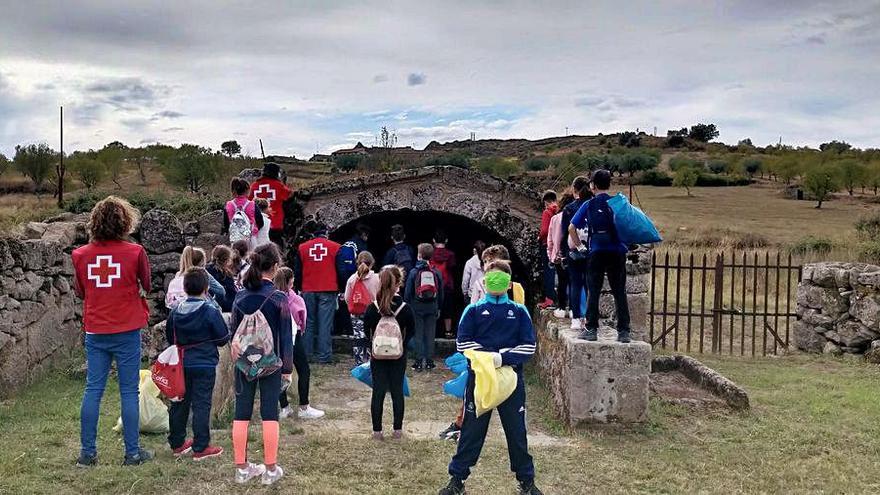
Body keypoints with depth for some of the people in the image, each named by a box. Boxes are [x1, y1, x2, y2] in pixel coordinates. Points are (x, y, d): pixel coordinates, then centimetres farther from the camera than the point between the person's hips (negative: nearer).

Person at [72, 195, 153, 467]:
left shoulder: (80, 255, -3)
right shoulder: (135, 252, -11)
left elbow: (80, 292, 11)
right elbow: (146, 287, 3)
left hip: (95, 332, 3)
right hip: (127, 331, -3)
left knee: (93, 390, 10)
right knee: (129, 391, 4)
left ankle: (87, 453, 15)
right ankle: (132, 452, 11)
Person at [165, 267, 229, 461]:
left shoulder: (175, 312, 0)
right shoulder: (211, 312, -14)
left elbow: (169, 337, 10)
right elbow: (223, 338, -7)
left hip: (181, 364, 5)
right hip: (204, 365, -5)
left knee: (179, 403, 15)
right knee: (201, 405, -1)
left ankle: (176, 443, 25)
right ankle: (200, 447, 3)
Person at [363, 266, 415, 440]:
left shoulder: (372, 308, -10)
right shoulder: (405, 308, -11)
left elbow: (367, 331, -1)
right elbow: (411, 331, -3)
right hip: (399, 357, 0)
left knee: (378, 392, 7)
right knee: (397, 391, 10)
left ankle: (377, 430, 11)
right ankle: (398, 429, 17)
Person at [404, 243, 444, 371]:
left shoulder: (414, 272, -7)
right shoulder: (436, 273, 0)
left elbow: (408, 292, -5)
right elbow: (441, 293, 6)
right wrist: (439, 308, 16)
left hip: (417, 307, -2)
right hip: (432, 307, 2)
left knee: (418, 334, 4)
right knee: (430, 334, 8)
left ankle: (419, 361, 4)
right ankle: (429, 361, 11)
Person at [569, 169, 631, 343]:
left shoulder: (588, 205, 2)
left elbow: (572, 228, 3)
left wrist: (579, 246, 13)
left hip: (597, 253, -1)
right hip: (618, 253, 1)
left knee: (593, 292, 6)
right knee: (620, 293, 5)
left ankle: (591, 330, 7)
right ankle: (623, 332, 5)